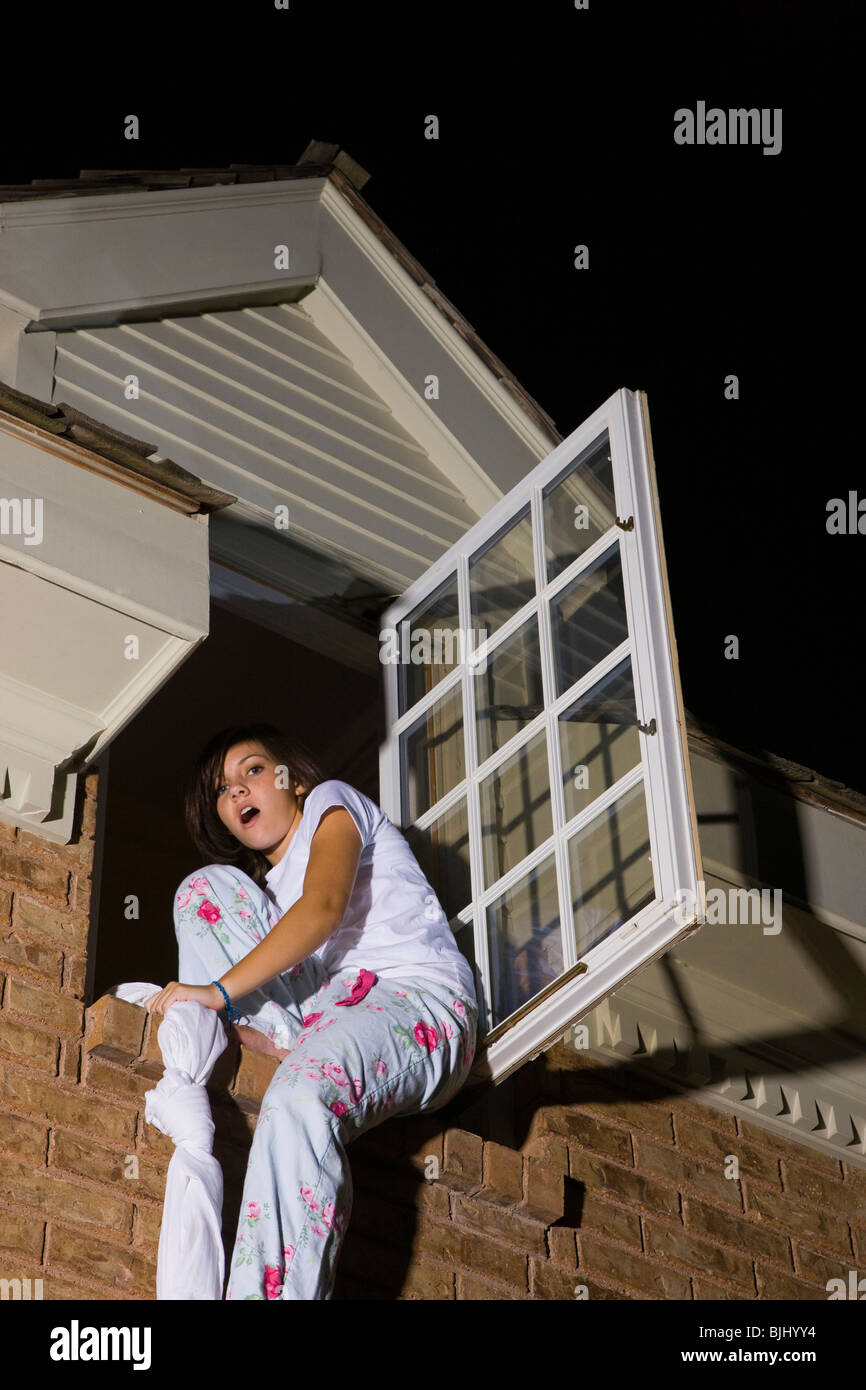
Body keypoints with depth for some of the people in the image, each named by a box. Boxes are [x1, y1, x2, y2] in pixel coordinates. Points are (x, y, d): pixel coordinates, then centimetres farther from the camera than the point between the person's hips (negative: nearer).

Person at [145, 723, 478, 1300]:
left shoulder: (332, 800, 12)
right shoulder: (269, 884, 33)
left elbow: (325, 907, -8)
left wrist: (220, 990, -15)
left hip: (418, 996, -7)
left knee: (299, 1102, -39)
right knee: (206, 885, 1)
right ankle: (290, 1039, -18)